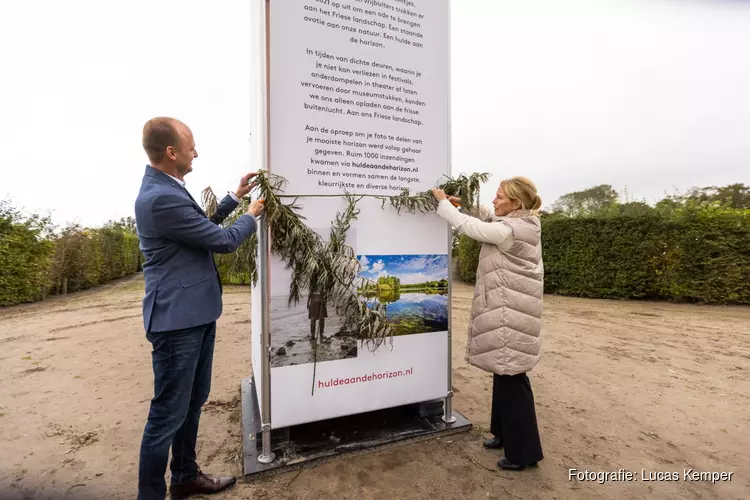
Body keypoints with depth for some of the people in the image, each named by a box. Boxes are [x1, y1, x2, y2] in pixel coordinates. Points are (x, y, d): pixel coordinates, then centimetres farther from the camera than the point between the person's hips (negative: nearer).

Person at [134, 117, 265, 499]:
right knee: (168, 412, 5)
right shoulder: (160, 198, -23)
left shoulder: (166, 189, 10)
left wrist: (235, 197, 18)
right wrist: (253, 215, 2)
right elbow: (223, 241, -16)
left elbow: (203, 226, 23)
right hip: (177, 318, -10)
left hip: (196, 312, 10)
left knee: (194, 401, 21)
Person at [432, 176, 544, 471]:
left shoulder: (511, 230, -20)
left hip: (511, 315, -10)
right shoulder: (520, 225, 10)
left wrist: (443, 201, -3)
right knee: (504, 374, 19)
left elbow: (467, 226, -18)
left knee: (512, 379, 1)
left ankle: (524, 452, 18)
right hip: (508, 311, 10)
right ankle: (506, 434, 36)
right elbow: (487, 219, 24)